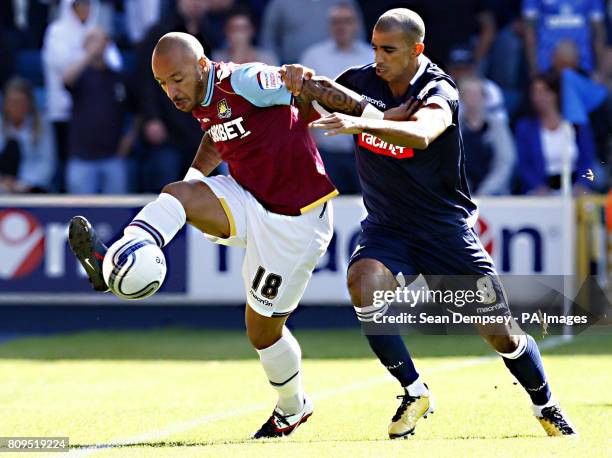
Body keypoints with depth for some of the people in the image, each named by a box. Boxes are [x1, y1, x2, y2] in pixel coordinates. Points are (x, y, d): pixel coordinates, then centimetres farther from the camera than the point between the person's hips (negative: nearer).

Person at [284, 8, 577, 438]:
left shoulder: (438, 92, -20)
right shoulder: (362, 81, -5)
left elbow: (421, 134, -42)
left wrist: (360, 123, -57)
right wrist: (300, 82, -16)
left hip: (447, 230, -3)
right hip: (387, 228, 3)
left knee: (503, 335, -1)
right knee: (364, 283, -31)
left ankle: (546, 407, 29)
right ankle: (415, 393, -15)